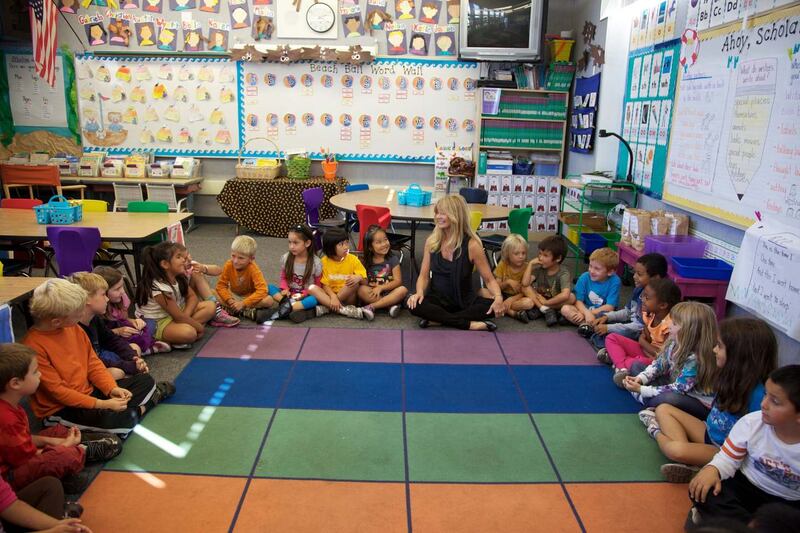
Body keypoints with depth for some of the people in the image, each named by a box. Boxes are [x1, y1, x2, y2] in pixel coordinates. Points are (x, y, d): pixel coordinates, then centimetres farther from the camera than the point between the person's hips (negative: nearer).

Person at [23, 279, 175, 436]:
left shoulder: (74, 328, -1)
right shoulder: (34, 346, -23)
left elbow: (93, 363, 6)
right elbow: (57, 391, -22)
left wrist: (112, 388, -9)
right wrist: (102, 404, -22)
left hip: (88, 392, 7)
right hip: (59, 410, -7)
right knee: (122, 419, -29)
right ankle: (139, 409, -4)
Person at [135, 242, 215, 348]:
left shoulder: (179, 278, -2)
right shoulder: (158, 288, -27)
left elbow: (192, 296, 3)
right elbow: (179, 317, -25)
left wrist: (185, 315, -16)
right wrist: (199, 327, -15)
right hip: (157, 324, -10)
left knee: (210, 306, -3)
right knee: (189, 333, -38)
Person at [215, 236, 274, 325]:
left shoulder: (253, 269, -25)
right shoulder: (228, 265, -17)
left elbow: (262, 290, -33)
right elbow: (221, 285, -12)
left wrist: (243, 303, -35)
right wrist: (229, 300, -30)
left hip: (250, 297, -3)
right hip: (234, 296, 3)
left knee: (269, 300, -31)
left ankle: (231, 310, -28)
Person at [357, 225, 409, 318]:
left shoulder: (393, 259, 0)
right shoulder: (367, 262, 4)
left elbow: (398, 281, -7)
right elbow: (364, 282, 2)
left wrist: (380, 288, -17)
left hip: (389, 293, 0)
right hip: (373, 295, 0)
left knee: (403, 290, -29)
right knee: (361, 289, -28)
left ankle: (371, 306, -31)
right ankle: (391, 306, -29)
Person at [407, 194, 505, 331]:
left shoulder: (472, 245, -13)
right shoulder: (431, 241, -4)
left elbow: (489, 279, -9)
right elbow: (424, 275, 1)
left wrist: (498, 297, -30)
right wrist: (419, 292, -21)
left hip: (464, 300, -1)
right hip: (437, 299, 2)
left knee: (492, 306, -29)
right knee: (413, 304, -30)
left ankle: (436, 319, -23)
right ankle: (469, 324, -26)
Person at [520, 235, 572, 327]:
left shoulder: (563, 273, -22)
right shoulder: (539, 268, -11)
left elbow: (565, 295, -39)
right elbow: (525, 284, -24)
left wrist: (546, 302, -30)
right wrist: (530, 264, -23)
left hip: (556, 303, -3)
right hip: (540, 300, 3)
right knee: (525, 288, -19)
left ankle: (539, 310, -25)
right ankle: (546, 310, -25)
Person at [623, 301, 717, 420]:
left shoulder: (695, 360, -30)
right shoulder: (675, 344, -7)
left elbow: (677, 390, -28)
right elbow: (658, 364, 4)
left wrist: (641, 389, -28)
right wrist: (640, 378, -14)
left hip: (700, 404, -9)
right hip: (674, 387, 9)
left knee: (667, 398, -42)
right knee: (636, 366, 8)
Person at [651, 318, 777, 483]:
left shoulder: (758, 394, -26)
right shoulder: (733, 376, -3)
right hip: (709, 433, 9)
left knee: (676, 449, -34)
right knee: (663, 409, 0)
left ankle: (659, 433, -1)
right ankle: (687, 463, -17)